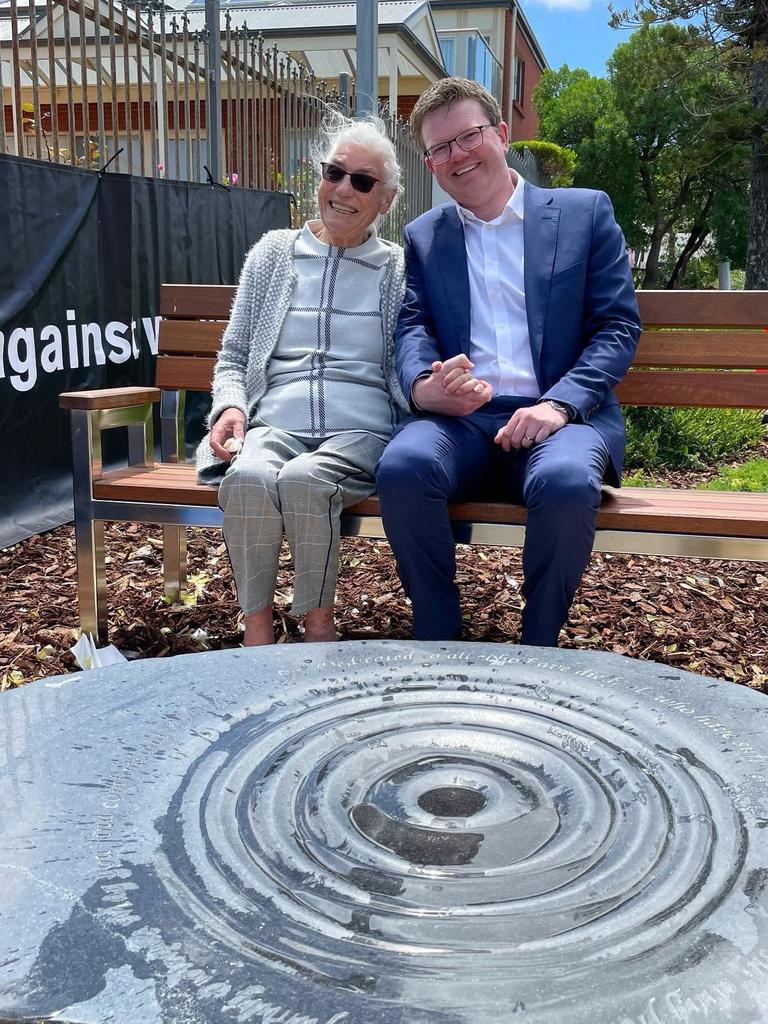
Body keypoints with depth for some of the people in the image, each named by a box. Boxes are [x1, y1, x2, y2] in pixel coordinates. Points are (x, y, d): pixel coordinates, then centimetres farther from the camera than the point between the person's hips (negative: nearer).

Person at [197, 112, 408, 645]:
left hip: (361, 432, -1)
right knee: (247, 476, -34)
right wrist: (231, 406, -4)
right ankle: (257, 628, -16)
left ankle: (319, 623, -13)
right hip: (274, 425, 2)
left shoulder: (399, 270, 13)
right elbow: (233, 356, 18)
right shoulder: (273, 253, 17)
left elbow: (407, 370, 10)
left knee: (301, 478, -35)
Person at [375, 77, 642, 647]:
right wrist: (423, 384, -17)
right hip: (459, 419, 2)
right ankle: (438, 641, -12)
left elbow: (619, 325, 4)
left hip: (560, 415, -2)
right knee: (402, 467, -31)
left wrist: (559, 403, -13)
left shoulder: (586, 212, 12)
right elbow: (413, 327, 9)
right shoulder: (423, 236, 21)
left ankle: (538, 649, -11)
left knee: (567, 483, -35)